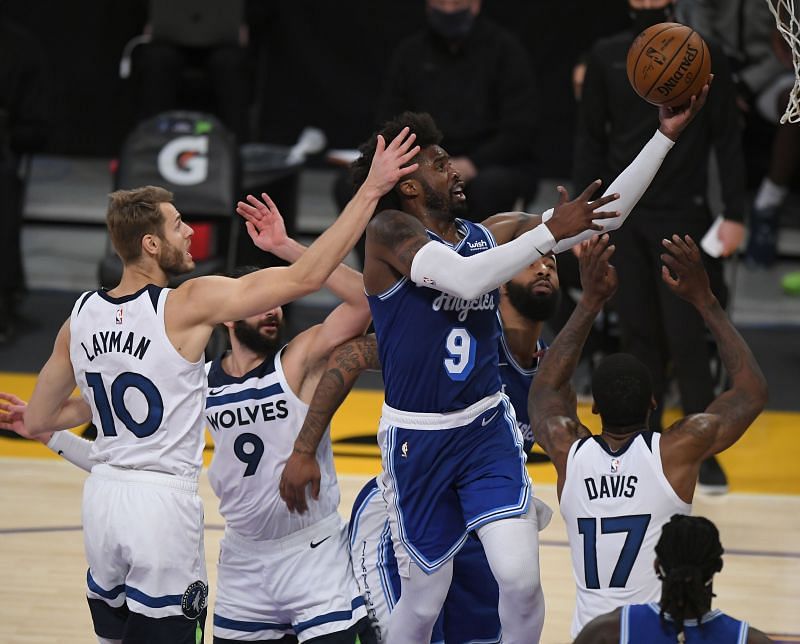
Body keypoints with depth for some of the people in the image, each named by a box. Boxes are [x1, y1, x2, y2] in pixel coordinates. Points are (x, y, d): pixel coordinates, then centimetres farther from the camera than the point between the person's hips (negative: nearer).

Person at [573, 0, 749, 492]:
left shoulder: (704, 59, -2)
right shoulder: (607, 58, 5)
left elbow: (728, 140, -1)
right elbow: (590, 140, 9)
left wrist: (735, 216, -7)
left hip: (683, 218, -2)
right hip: (622, 219, 2)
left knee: (686, 338, -4)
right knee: (639, 336, 5)